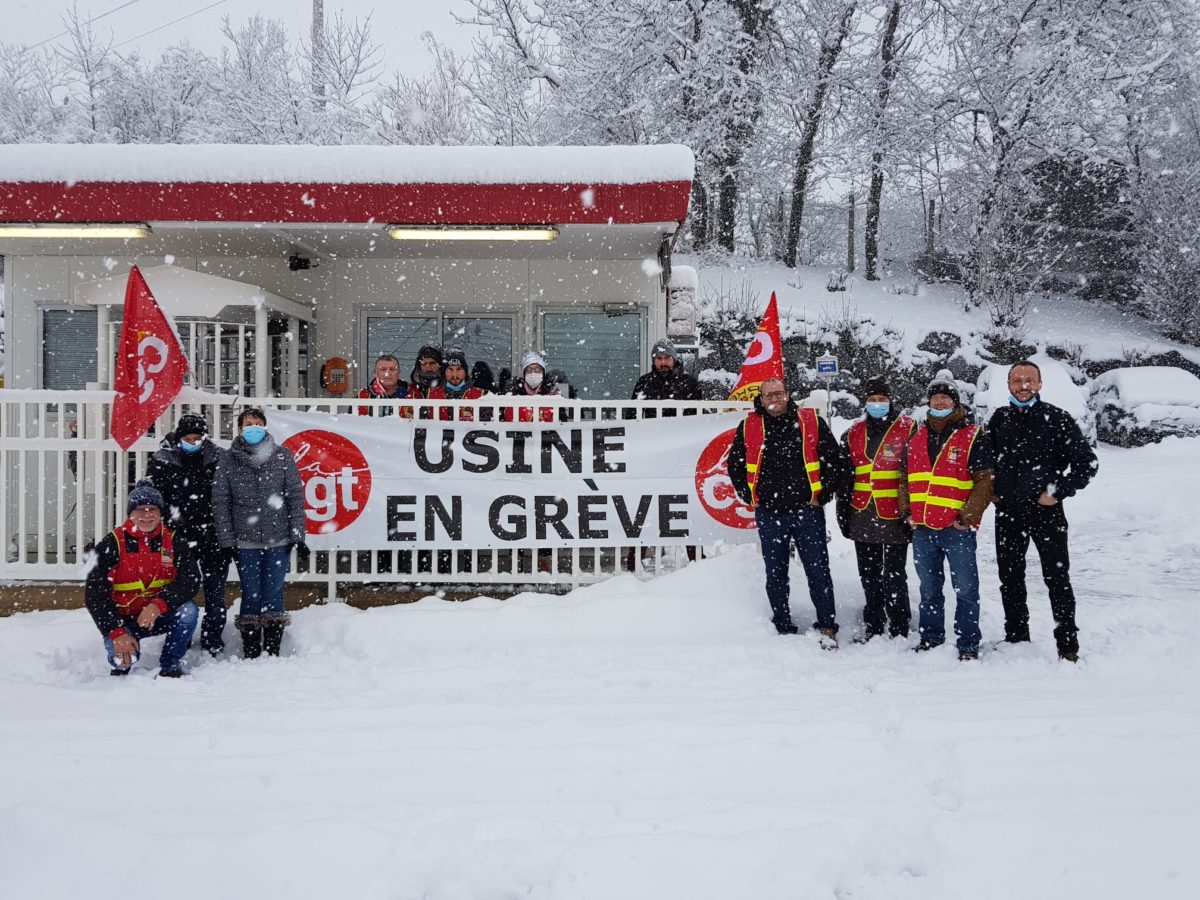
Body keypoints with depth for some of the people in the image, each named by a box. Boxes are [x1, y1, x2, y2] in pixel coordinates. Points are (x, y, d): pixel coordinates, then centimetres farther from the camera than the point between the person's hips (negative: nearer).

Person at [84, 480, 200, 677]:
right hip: (124, 619, -1)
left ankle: (171, 666, -5)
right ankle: (120, 667, 11)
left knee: (188, 611, -28)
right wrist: (117, 633, -25)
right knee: (121, 652, -30)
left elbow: (190, 581, -17)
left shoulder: (174, 542, -4)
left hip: (161, 615, 2)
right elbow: (95, 594, -14)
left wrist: (158, 605, -35)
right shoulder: (112, 544, -10)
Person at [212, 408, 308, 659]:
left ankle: (273, 652, 9)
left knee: (273, 594, 1)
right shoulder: (227, 460, 3)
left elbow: (296, 497, 3)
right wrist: (226, 541, -3)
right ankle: (250, 654, 9)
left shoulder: (283, 456, 4)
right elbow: (220, 502, 3)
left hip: (279, 540, 0)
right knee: (251, 595, 1)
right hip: (245, 543, 0)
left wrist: (298, 536, -3)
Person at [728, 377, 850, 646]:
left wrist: (822, 496, 0)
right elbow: (735, 465, 16)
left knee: (818, 571, -1)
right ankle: (783, 629, 19)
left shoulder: (811, 423, 1)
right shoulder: (748, 427, 5)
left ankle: (828, 627, 8)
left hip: (806, 512, -2)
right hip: (768, 515, 2)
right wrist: (750, 498, 9)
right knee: (775, 575, 9)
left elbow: (837, 462, 4)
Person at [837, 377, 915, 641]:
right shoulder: (853, 434, 12)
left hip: (894, 517, -5)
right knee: (869, 577, 13)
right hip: (863, 518, 5)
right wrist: (843, 515, 13)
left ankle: (899, 631, 9)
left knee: (894, 577, -1)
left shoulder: (907, 430, -1)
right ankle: (872, 627, 24)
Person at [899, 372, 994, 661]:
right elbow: (905, 479, 20)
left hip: (957, 529, -5)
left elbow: (984, 482, -8)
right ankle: (931, 637, 27)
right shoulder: (916, 438, 13)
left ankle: (968, 644, 8)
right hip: (922, 528, 5)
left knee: (965, 590, 0)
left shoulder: (973, 437, -4)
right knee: (929, 588, 15)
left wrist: (967, 515, -15)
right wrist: (906, 510, 8)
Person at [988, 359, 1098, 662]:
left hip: (1046, 511, -4)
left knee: (1057, 578, -2)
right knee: (1010, 578, 11)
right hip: (1007, 512, 4)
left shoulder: (1056, 418, -5)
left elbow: (1087, 463, -5)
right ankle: (1016, 640, 22)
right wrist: (992, 491, 10)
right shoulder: (999, 419, 8)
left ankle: (1068, 644, 6)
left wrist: (1058, 492, -9)